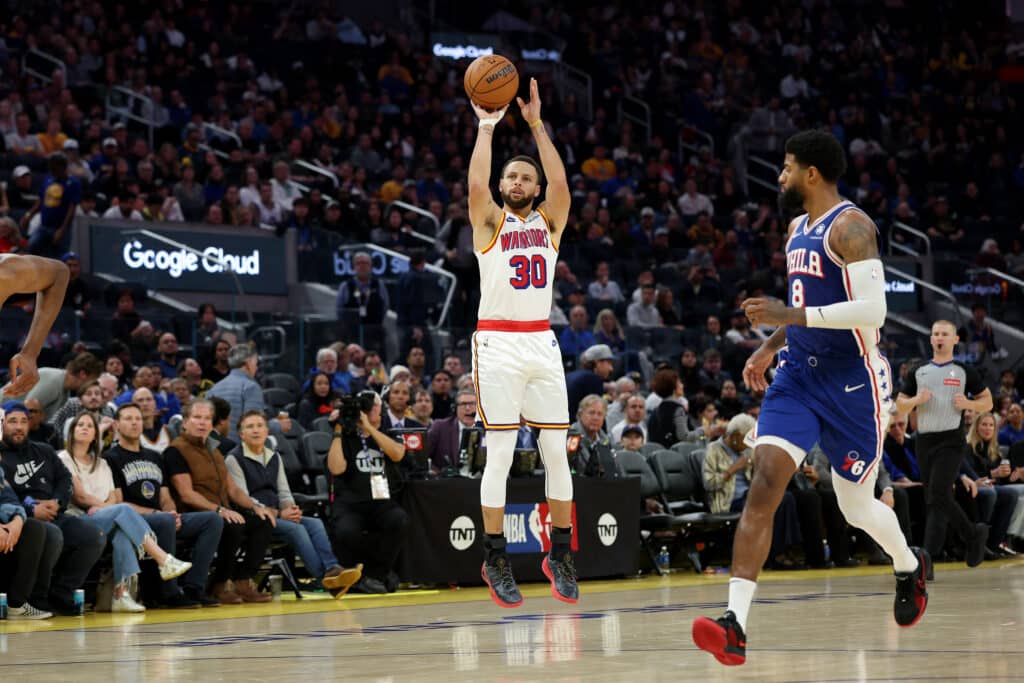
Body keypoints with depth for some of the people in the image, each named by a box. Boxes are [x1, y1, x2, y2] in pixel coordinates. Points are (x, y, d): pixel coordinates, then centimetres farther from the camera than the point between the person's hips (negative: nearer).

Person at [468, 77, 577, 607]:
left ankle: (560, 554, 11)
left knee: (557, 452, 2)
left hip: (542, 344, 3)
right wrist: (487, 129, -11)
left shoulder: (549, 223, 11)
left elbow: (560, 182, -6)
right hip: (498, 344, -3)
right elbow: (476, 185, -15)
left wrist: (536, 125, -10)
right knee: (500, 454, -5)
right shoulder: (490, 222, 4)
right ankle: (495, 561, 1)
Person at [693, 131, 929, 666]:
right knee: (764, 486, -13)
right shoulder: (799, 229, 13)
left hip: (853, 382, -7)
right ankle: (735, 626, -23)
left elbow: (872, 310, -24)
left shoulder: (849, 226, -14)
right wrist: (770, 346, 14)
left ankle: (910, 566, 44)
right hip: (799, 376, 7)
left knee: (856, 507, 8)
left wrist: (789, 315, -26)